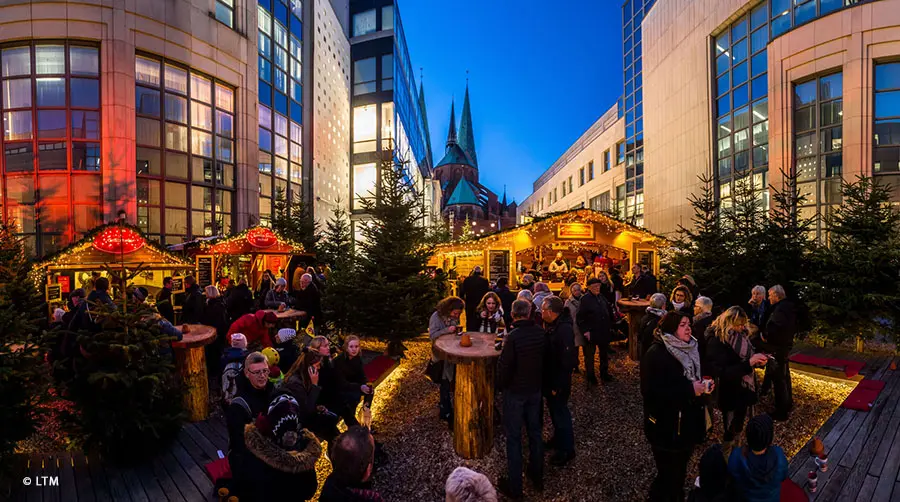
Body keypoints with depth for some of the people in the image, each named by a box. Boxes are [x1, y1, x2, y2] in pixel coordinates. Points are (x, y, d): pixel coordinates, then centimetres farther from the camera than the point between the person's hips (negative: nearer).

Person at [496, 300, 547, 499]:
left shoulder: (513, 336, -25)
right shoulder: (541, 333, -8)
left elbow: (504, 365, -21)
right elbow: (545, 358, 3)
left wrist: (501, 385, -4)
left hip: (515, 391, -5)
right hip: (535, 389, 6)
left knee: (514, 437, 7)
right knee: (535, 431, 20)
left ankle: (514, 486, 19)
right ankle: (537, 476, 37)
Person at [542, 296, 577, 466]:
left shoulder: (565, 330, -28)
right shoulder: (552, 325, 2)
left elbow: (567, 361, -27)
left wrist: (558, 385, -22)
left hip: (558, 381, -9)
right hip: (550, 377, 9)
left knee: (560, 412, 6)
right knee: (554, 409, 23)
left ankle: (567, 449, 23)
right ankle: (558, 439, 42)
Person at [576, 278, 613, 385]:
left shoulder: (601, 297, 6)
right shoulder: (585, 299, -16)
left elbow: (607, 312, 17)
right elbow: (579, 317, -16)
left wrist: (610, 327, 13)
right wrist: (585, 331, -19)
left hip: (604, 331, 7)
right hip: (591, 333, -7)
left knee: (604, 354, 20)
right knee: (589, 355, 7)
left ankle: (604, 374, 37)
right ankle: (590, 377, 22)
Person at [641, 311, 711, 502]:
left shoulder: (690, 350, 4)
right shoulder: (656, 354, -21)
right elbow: (651, 392, -27)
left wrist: (703, 385, -4)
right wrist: (689, 389, -27)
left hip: (688, 423, 8)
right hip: (666, 427, -7)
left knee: (680, 472, 22)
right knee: (668, 475, 4)